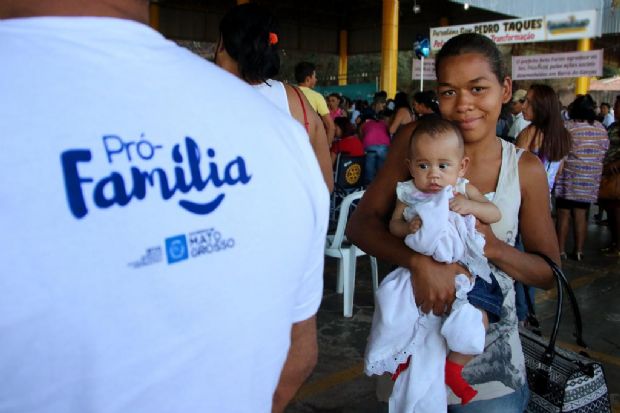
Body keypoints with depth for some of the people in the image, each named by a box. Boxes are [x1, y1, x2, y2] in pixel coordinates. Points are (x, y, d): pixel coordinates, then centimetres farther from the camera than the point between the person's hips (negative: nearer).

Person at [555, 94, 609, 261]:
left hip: (569, 179, -4)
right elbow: (605, 150, 10)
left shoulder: (568, 126, -11)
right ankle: (579, 251, 15)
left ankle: (560, 250, 7)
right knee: (581, 216, 10)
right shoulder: (601, 128, 4)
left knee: (563, 215, 3)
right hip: (590, 181, 4)